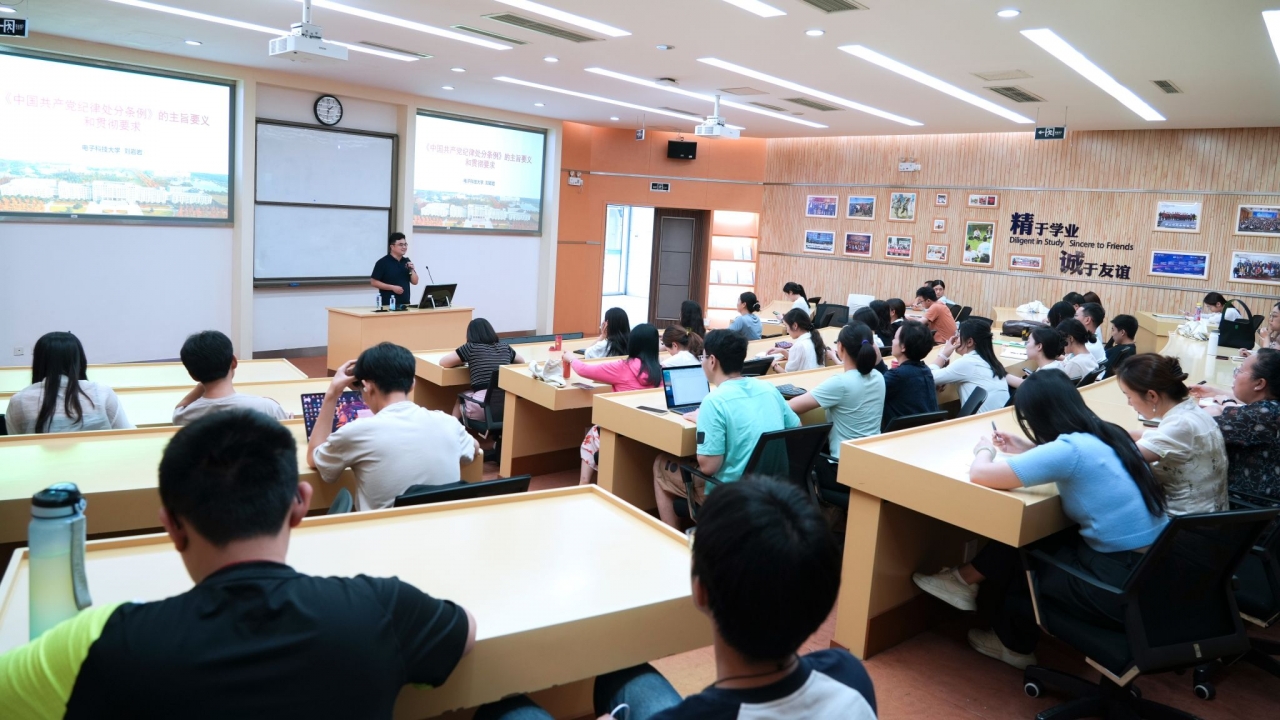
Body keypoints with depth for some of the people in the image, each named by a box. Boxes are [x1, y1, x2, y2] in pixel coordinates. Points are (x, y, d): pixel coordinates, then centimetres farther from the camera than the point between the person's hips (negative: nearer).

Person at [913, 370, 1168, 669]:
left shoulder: (1071, 449, -22)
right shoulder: (1107, 436, 3)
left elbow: (980, 474, -20)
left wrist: (985, 450, 2)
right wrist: (1028, 450, 19)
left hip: (1122, 587, -8)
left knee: (1013, 556, 10)